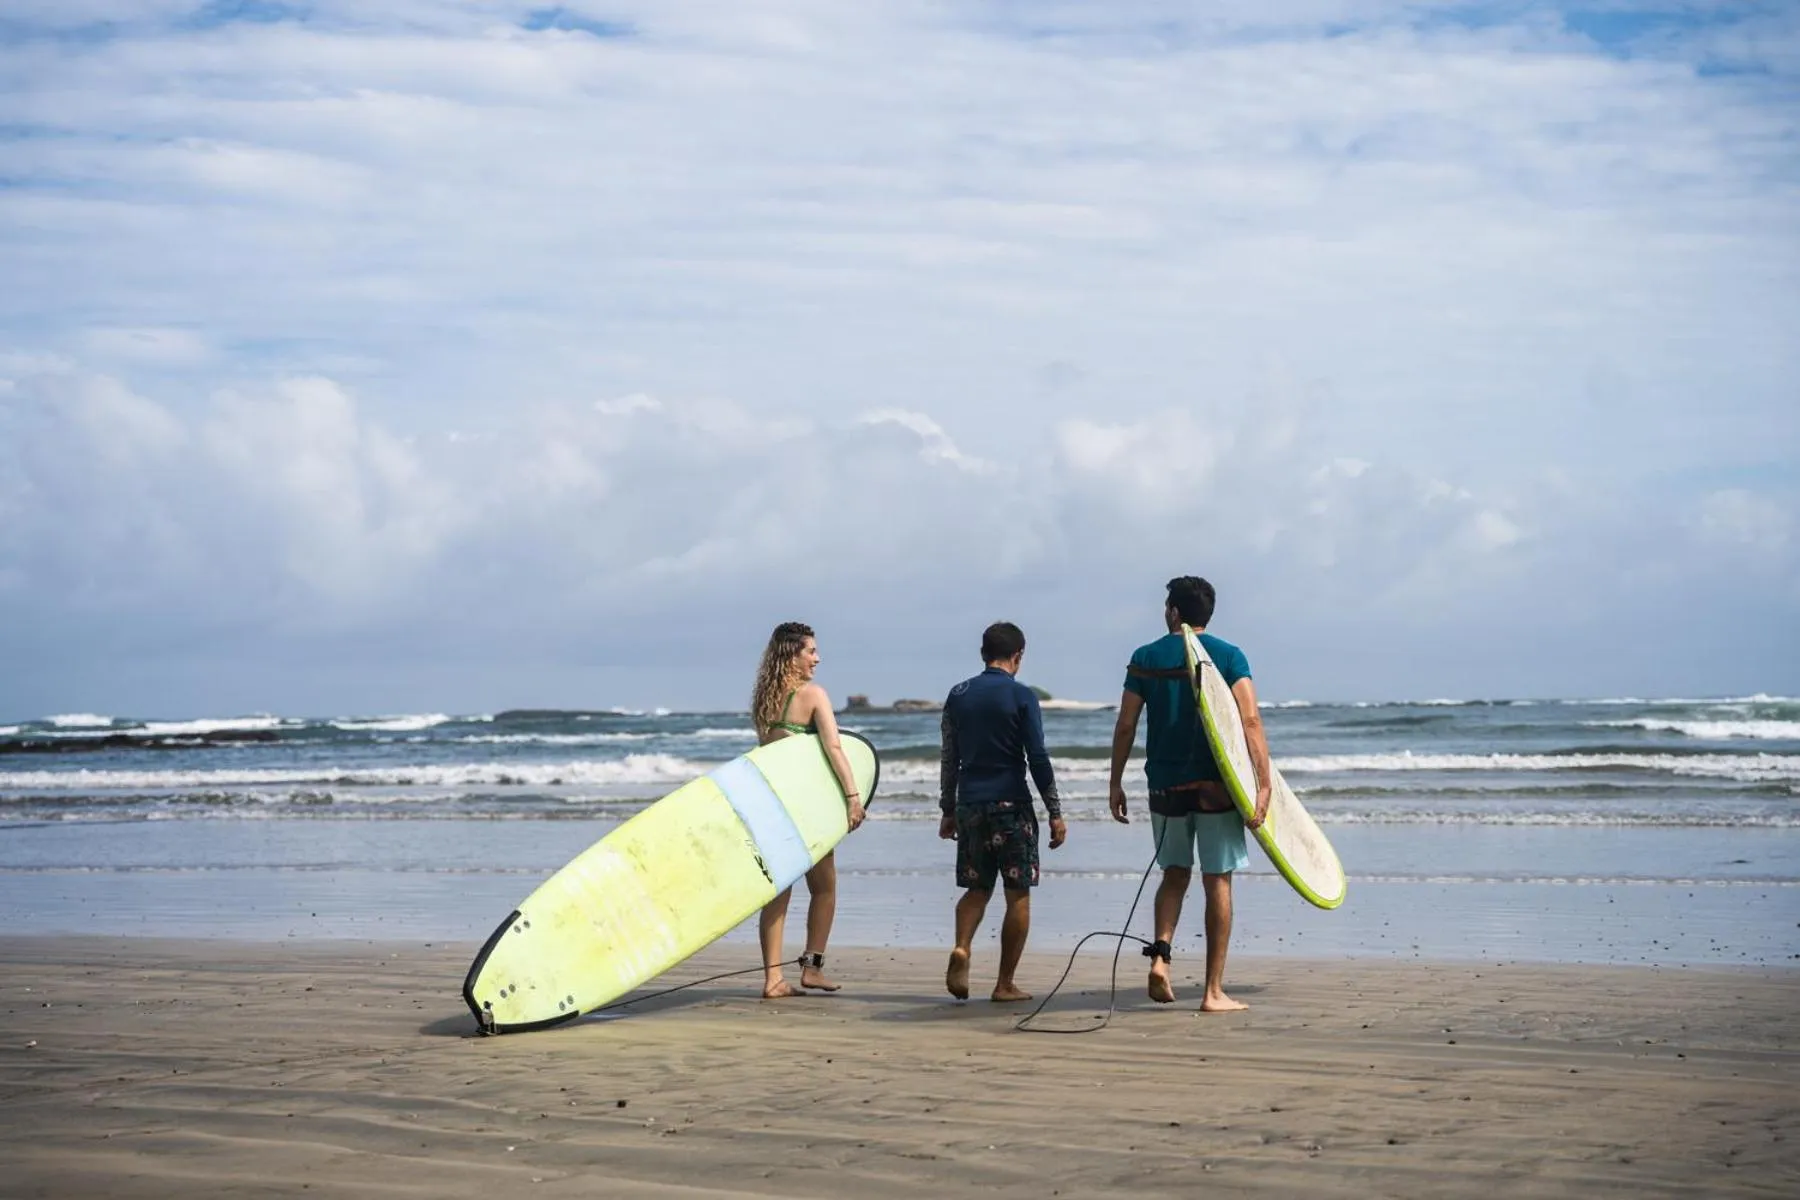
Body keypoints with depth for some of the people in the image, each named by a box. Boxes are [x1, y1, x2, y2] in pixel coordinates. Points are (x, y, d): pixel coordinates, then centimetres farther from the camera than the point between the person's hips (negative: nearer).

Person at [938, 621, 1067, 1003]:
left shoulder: (958, 696, 7)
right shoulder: (1022, 697, -6)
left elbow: (948, 758, 11)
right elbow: (1038, 759, -8)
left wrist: (948, 810, 18)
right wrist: (1055, 813, -3)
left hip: (970, 803, 4)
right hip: (1011, 803, -4)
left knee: (977, 888, 15)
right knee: (1018, 895, 4)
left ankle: (961, 948, -12)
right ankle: (1005, 985, 4)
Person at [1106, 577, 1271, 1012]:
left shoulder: (1146, 658, 3)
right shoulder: (1229, 657, -2)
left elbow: (1125, 726, 2)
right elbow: (1251, 722, -12)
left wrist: (1115, 783, 11)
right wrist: (1263, 786, -14)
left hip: (1166, 785, 2)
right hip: (1215, 785, -2)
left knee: (1175, 873, 19)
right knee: (1217, 882, 4)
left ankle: (1160, 954, -4)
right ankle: (1214, 991, 4)